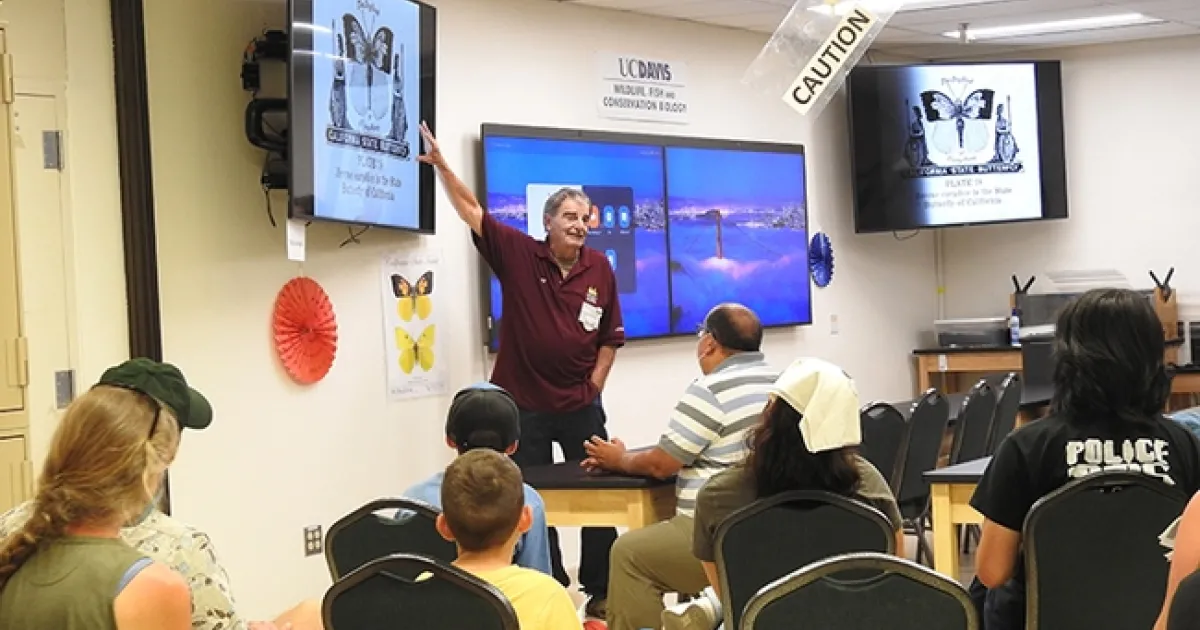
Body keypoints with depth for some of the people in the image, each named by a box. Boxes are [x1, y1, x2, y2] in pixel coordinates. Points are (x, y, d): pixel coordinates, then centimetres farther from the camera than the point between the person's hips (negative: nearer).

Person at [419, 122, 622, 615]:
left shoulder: (600, 269, -3)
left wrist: (593, 387, 1)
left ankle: (600, 591, 23)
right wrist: (441, 166, -25)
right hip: (523, 404, -1)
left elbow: (610, 336, 6)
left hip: (580, 406, 2)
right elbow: (472, 211, -13)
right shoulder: (518, 255, -7)